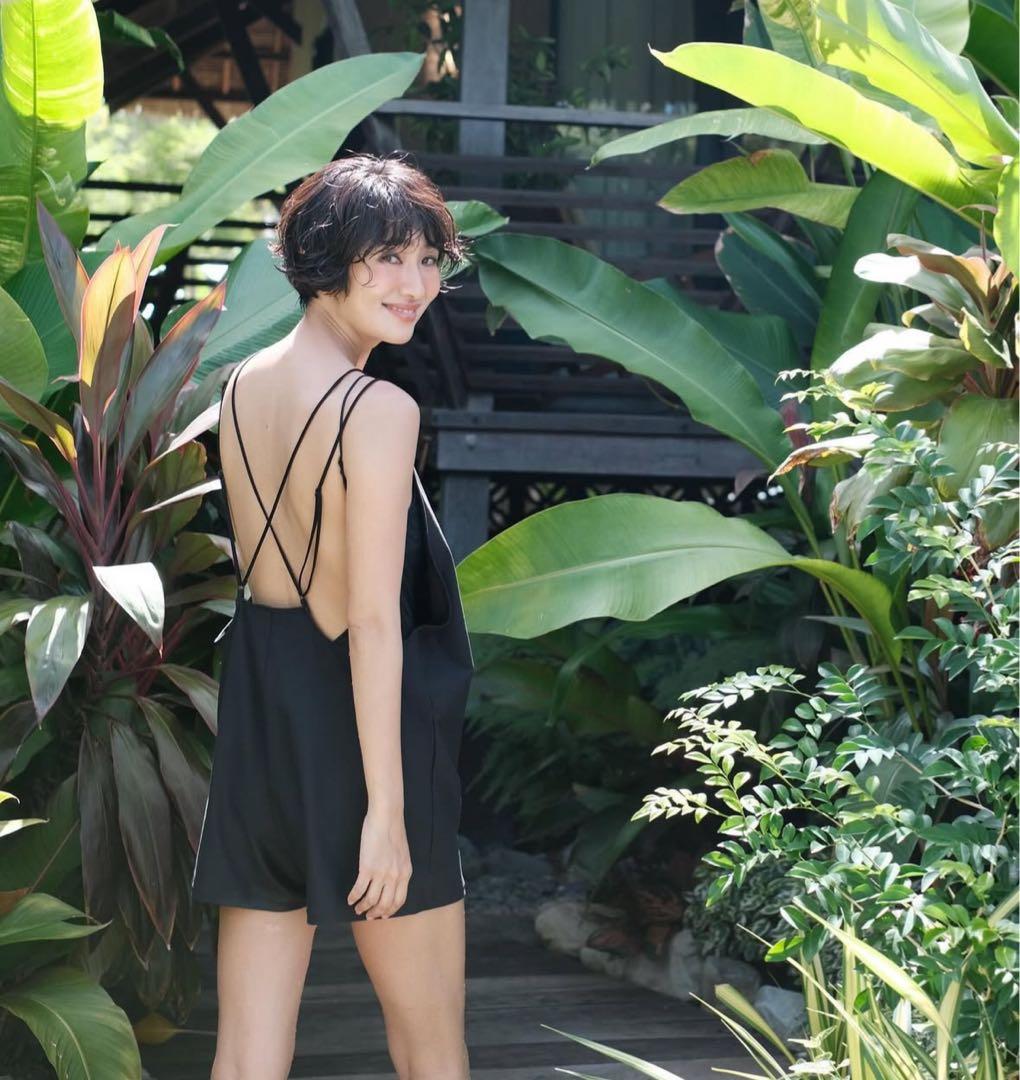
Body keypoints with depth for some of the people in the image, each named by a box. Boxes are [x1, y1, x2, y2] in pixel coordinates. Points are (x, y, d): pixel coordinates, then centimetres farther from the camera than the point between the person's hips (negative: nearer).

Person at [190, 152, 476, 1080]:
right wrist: (387, 807, -18)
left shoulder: (242, 385, 7)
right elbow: (376, 620, -20)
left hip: (254, 715, 7)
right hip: (356, 725, -7)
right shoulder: (380, 409, -17)